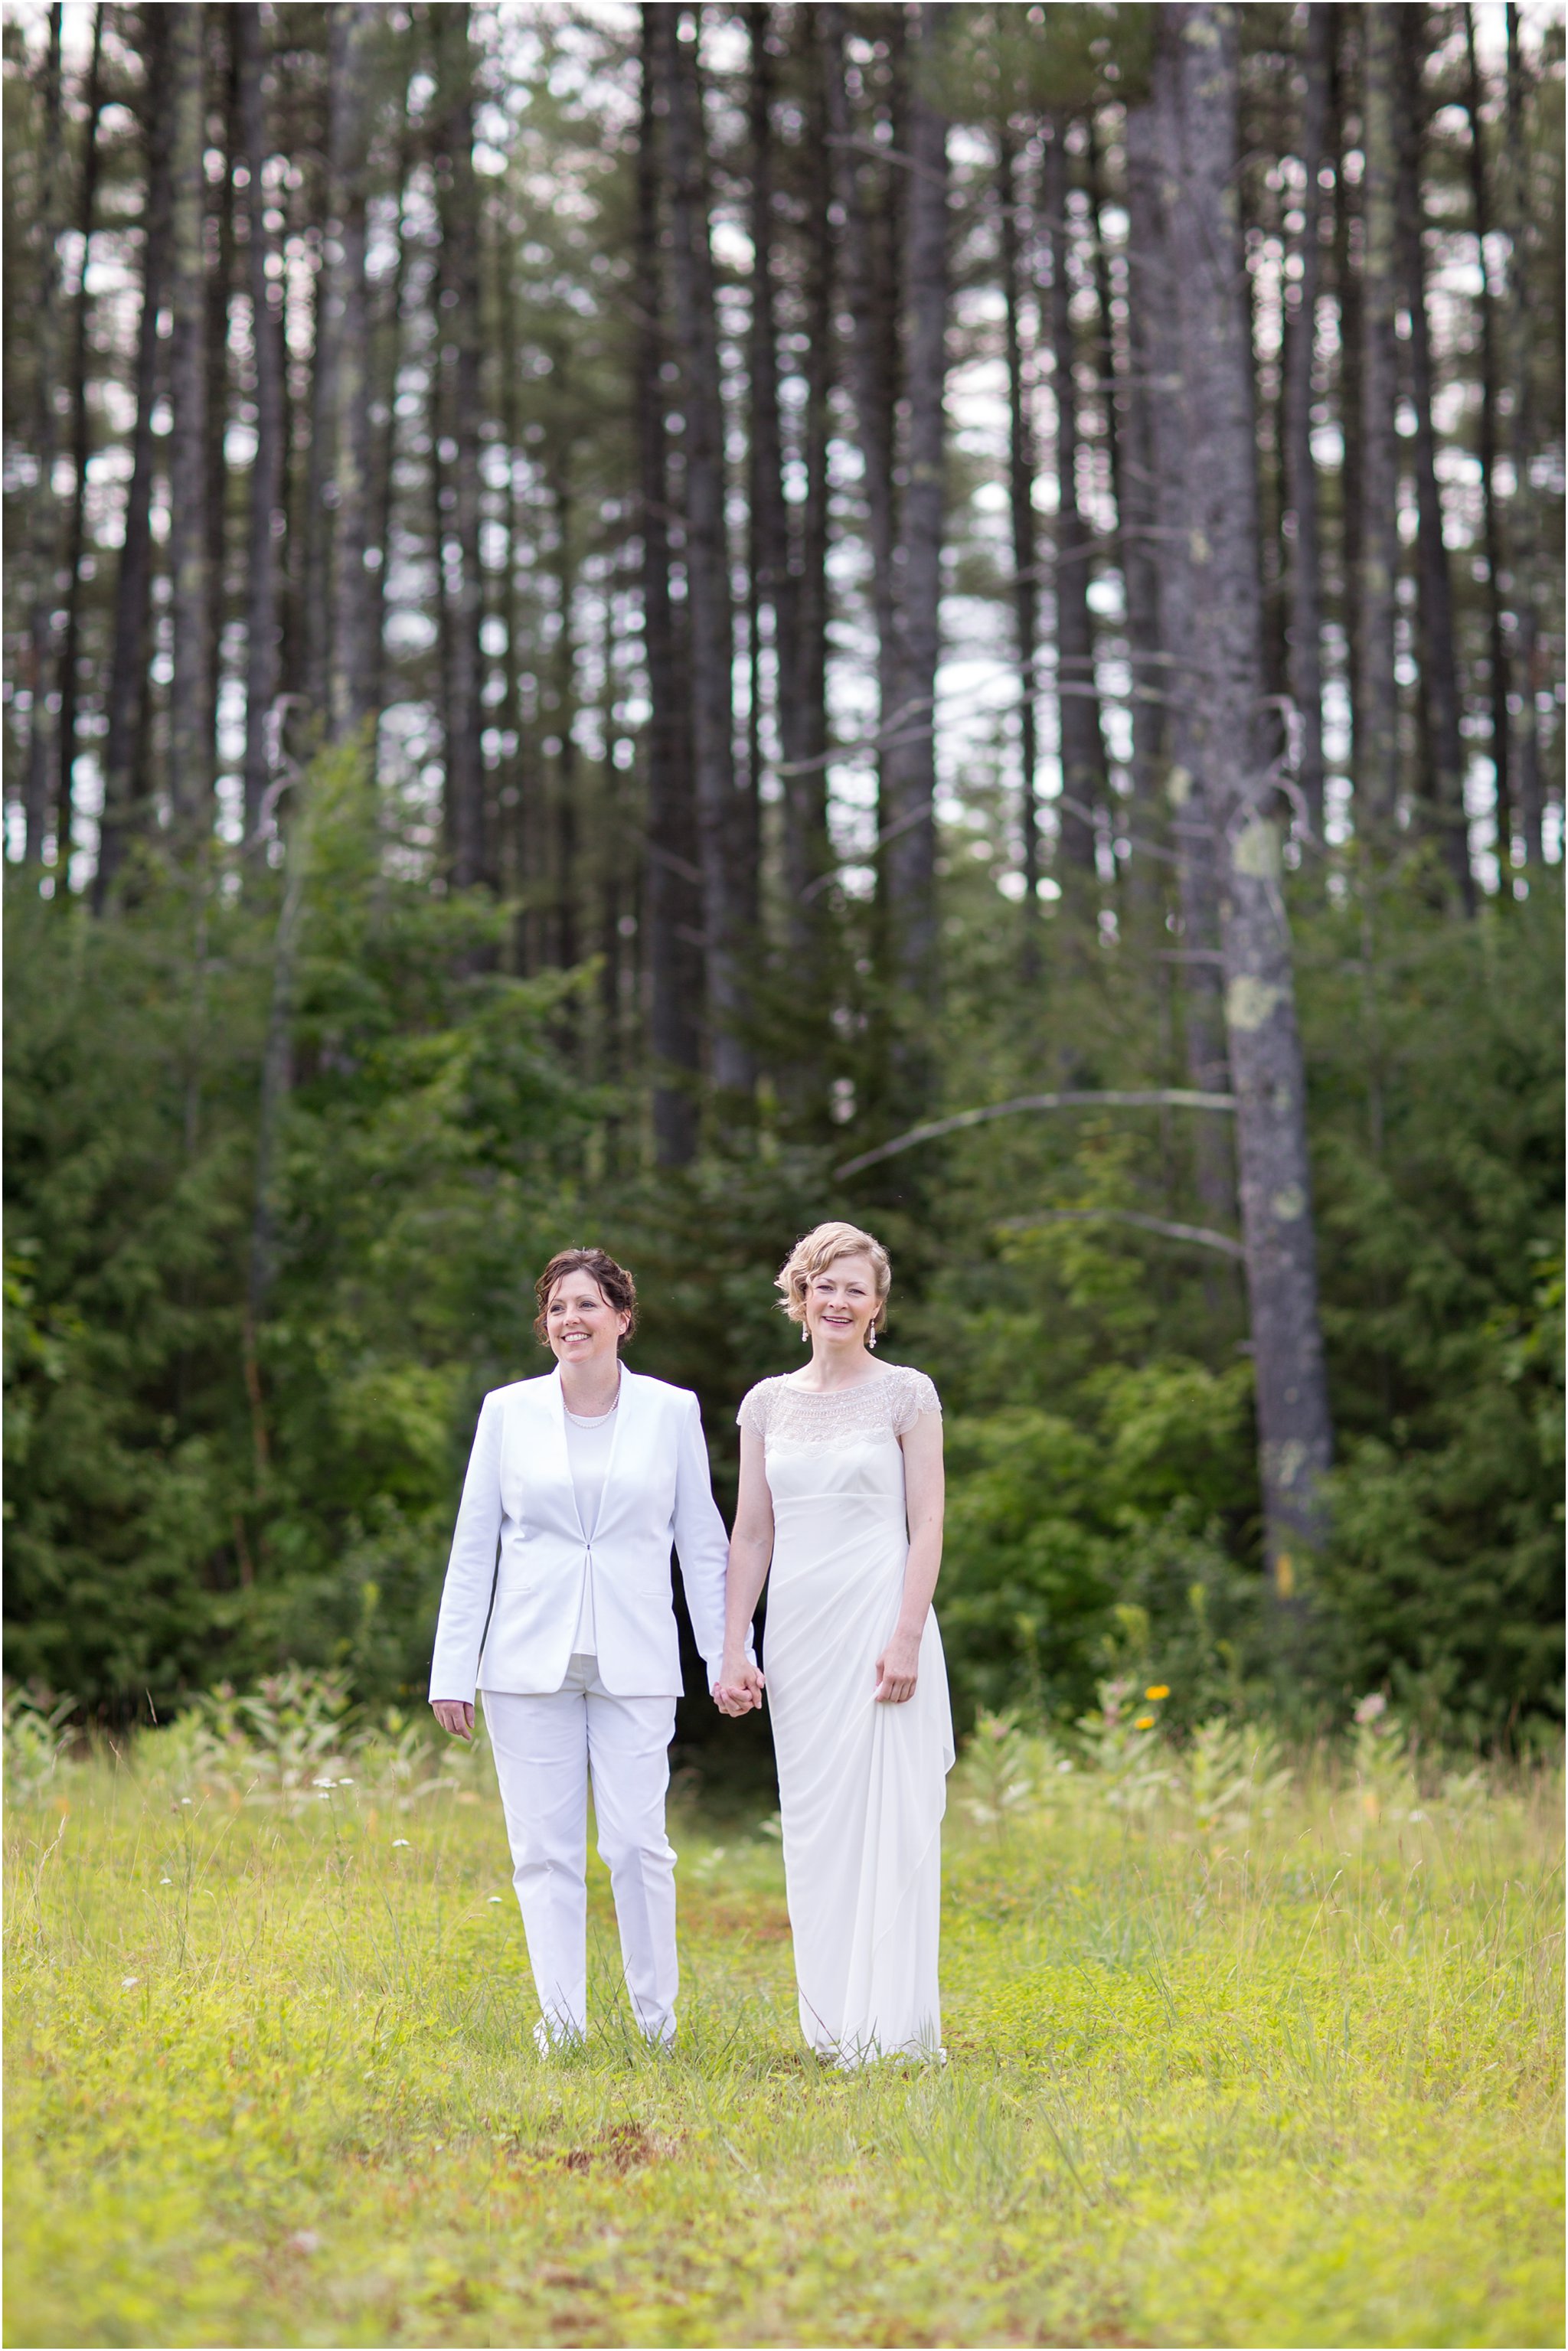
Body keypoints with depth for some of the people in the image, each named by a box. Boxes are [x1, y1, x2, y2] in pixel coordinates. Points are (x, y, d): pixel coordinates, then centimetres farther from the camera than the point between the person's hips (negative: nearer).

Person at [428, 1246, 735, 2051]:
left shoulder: (671, 1411, 5)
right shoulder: (508, 1411, 6)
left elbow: (702, 1543, 9)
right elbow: (473, 1547, 8)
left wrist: (727, 1657, 4)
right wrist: (453, 1673, 3)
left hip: (634, 1664, -1)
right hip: (531, 1663, 1)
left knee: (637, 1842, -5)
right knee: (544, 1848, 1)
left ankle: (657, 2021, 9)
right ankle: (561, 2023, 9)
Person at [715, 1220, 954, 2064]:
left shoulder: (907, 1394, 1)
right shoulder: (768, 1403, 12)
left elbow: (927, 1527, -4)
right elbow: (751, 1536, 12)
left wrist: (907, 1639, -14)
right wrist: (733, 1649, 4)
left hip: (878, 1623, -4)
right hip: (798, 1633, 4)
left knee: (887, 1817, -5)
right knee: (812, 1825, 5)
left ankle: (893, 2025, -2)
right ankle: (830, 2023, 12)